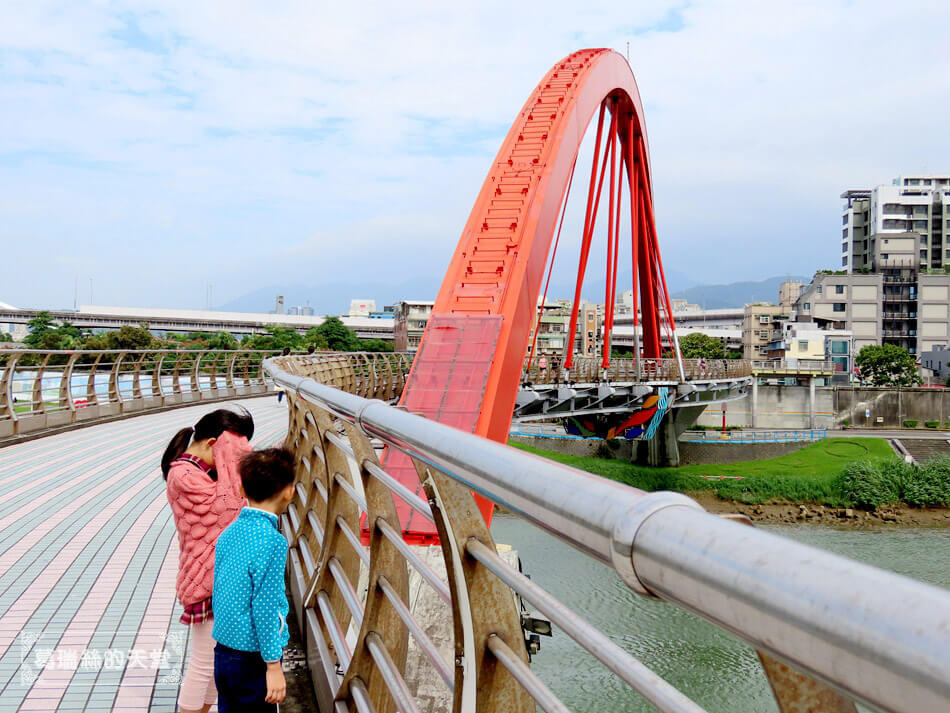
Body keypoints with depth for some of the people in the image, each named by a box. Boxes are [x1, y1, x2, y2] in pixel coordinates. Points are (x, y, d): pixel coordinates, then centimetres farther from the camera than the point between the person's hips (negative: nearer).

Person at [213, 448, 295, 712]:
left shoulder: (229, 532, 3)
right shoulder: (271, 541, -20)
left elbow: (218, 594, 11)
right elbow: (265, 607, -20)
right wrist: (274, 665, -14)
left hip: (222, 653, 7)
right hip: (252, 660, -7)